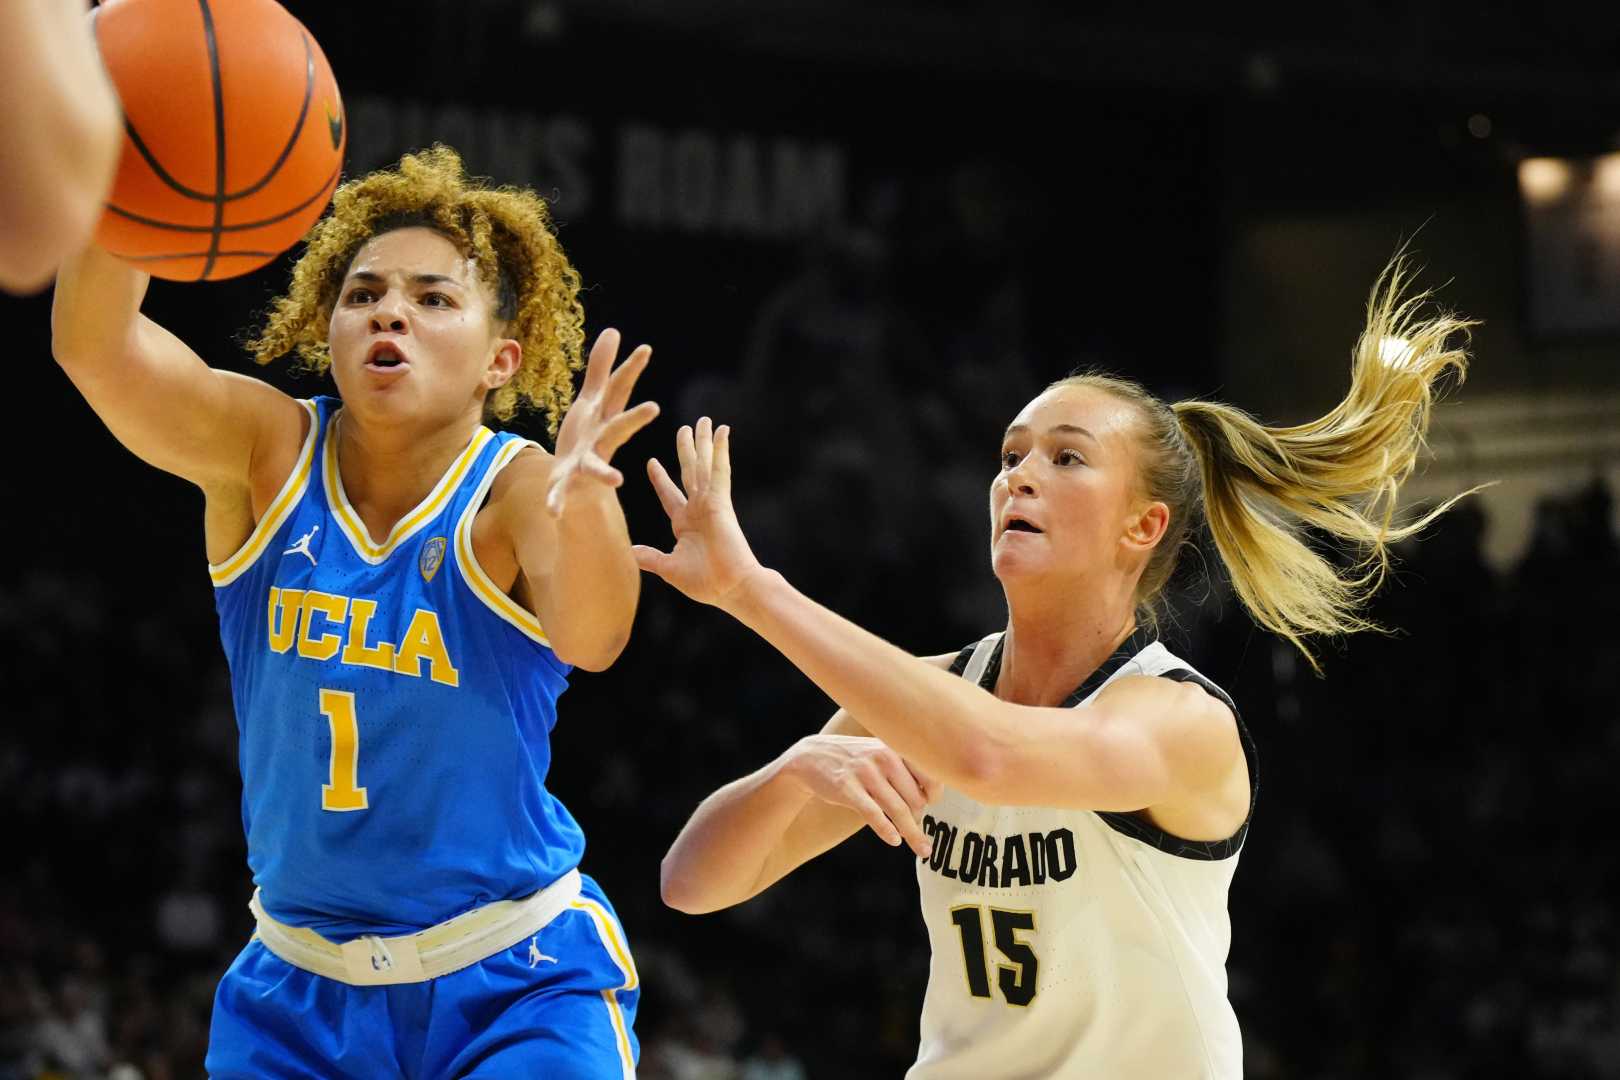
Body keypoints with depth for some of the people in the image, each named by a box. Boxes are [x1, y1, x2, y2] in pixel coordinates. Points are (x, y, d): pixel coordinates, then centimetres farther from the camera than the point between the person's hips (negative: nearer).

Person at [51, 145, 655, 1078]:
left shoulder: (519, 493, -15)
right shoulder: (270, 452, -8)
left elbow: (590, 639, -36)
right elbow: (94, 346, -25)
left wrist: (580, 508, -59)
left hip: (515, 990, -3)